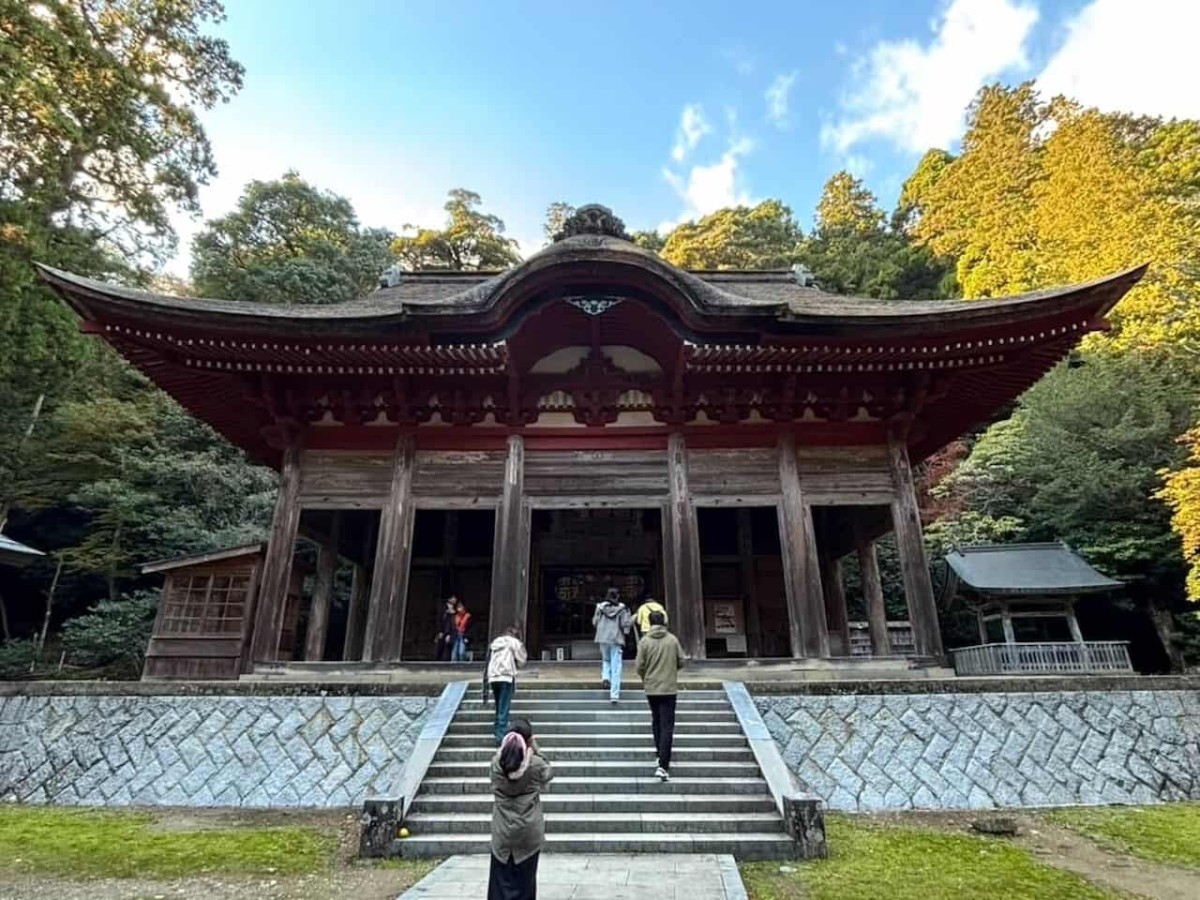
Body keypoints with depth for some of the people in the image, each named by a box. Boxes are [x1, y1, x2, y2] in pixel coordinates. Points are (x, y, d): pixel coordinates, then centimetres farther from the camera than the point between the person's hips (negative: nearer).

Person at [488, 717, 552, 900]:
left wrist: (507, 746, 3)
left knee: (502, 878, 13)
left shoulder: (496, 762, -11)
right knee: (524, 878, 14)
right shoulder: (536, 763, -16)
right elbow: (548, 774, 5)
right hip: (529, 830, -1)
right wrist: (536, 749, 1)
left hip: (502, 831, 1)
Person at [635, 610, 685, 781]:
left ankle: (661, 755, 32)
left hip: (651, 689, 1)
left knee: (656, 723, 21)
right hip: (669, 688, -1)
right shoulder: (672, 640, -5)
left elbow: (639, 666, -6)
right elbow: (681, 662, 0)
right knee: (667, 727, -1)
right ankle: (663, 766, -8)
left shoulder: (645, 641, -6)